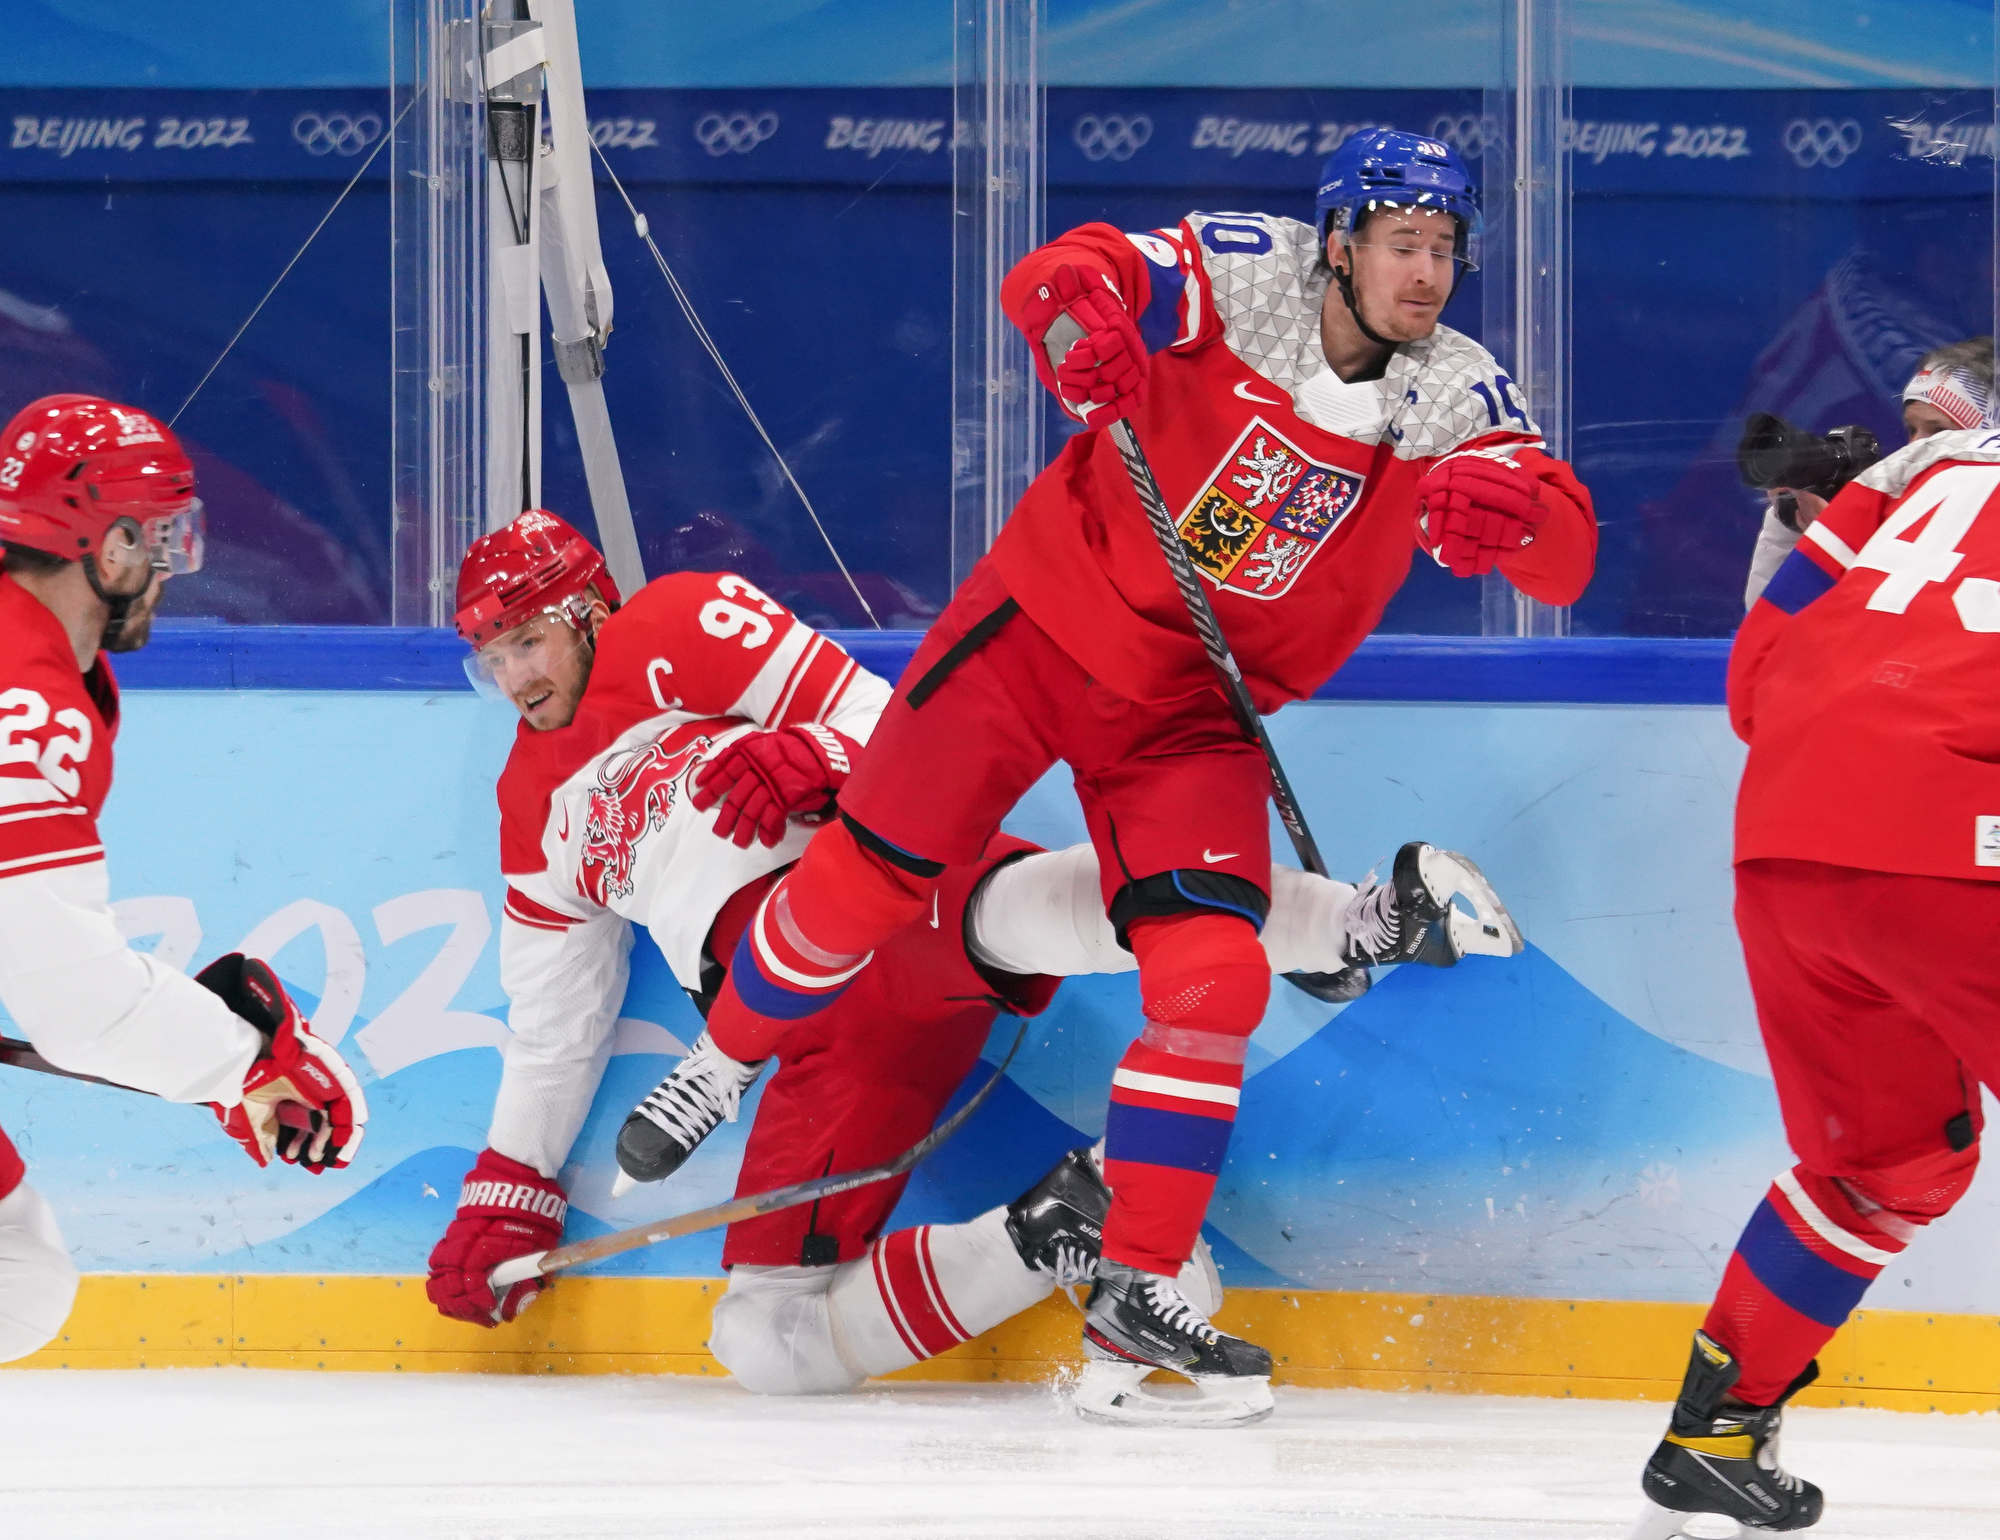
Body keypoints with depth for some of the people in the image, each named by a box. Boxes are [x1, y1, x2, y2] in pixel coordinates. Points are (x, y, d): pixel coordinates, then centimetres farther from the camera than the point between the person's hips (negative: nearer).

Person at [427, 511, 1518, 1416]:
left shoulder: (680, 626, 12)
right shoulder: (538, 813, 30)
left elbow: (880, 723, 2)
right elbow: (554, 1032, 34)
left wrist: (806, 757, -19)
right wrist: (504, 1201, 29)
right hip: (823, 1031, 7)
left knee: (1002, 912, -44)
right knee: (766, 1343, -10)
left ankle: (1367, 922, -52)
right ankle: (1055, 1233, -11)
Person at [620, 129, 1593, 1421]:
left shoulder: (1456, 398, -9)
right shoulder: (1243, 276, -15)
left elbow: (1567, 556, -18)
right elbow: (1057, 279, -24)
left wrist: (1511, 512, -41)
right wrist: (1078, 307, -48)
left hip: (1196, 711, 2)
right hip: (1051, 621, -2)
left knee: (1214, 976, -13)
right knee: (868, 877, 0)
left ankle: (1137, 1291, -3)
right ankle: (723, 1062, 30)